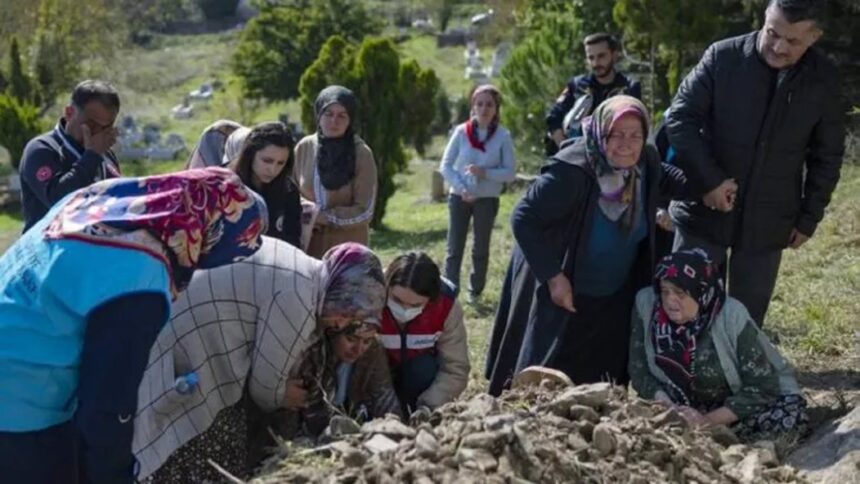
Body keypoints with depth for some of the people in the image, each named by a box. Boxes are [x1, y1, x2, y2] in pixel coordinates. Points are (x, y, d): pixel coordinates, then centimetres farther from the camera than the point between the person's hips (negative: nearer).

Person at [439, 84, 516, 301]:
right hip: (459, 197, 0)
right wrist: (461, 188, -14)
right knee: (454, 248, -1)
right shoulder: (461, 131, -4)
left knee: (481, 248, 11)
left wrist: (485, 173, -21)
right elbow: (445, 165, -1)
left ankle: (476, 289, 26)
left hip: (487, 199, 0)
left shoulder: (503, 136, -6)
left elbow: (509, 173, -6)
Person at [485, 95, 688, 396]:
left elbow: (664, 177, 15)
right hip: (562, 293, -6)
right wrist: (553, 276, -27)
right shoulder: (571, 172, -31)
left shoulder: (646, 163, -10)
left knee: (607, 378, 15)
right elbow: (523, 219, -26)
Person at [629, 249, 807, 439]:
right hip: (685, 405, 2)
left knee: (790, 416, -31)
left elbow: (762, 387, -19)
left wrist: (708, 421, -26)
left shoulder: (732, 317, -25)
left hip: (741, 406, -2)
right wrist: (665, 405, -24)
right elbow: (639, 371, -6)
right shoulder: (646, 304, -17)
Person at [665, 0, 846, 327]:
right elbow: (680, 118, -8)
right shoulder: (722, 57, -10)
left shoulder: (823, 81, -3)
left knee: (747, 318, 11)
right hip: (705, 211, -1)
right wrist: (709, 179, -16)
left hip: (767, 223, 1)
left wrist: (809, 217, 3)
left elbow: (827, 157, 6)